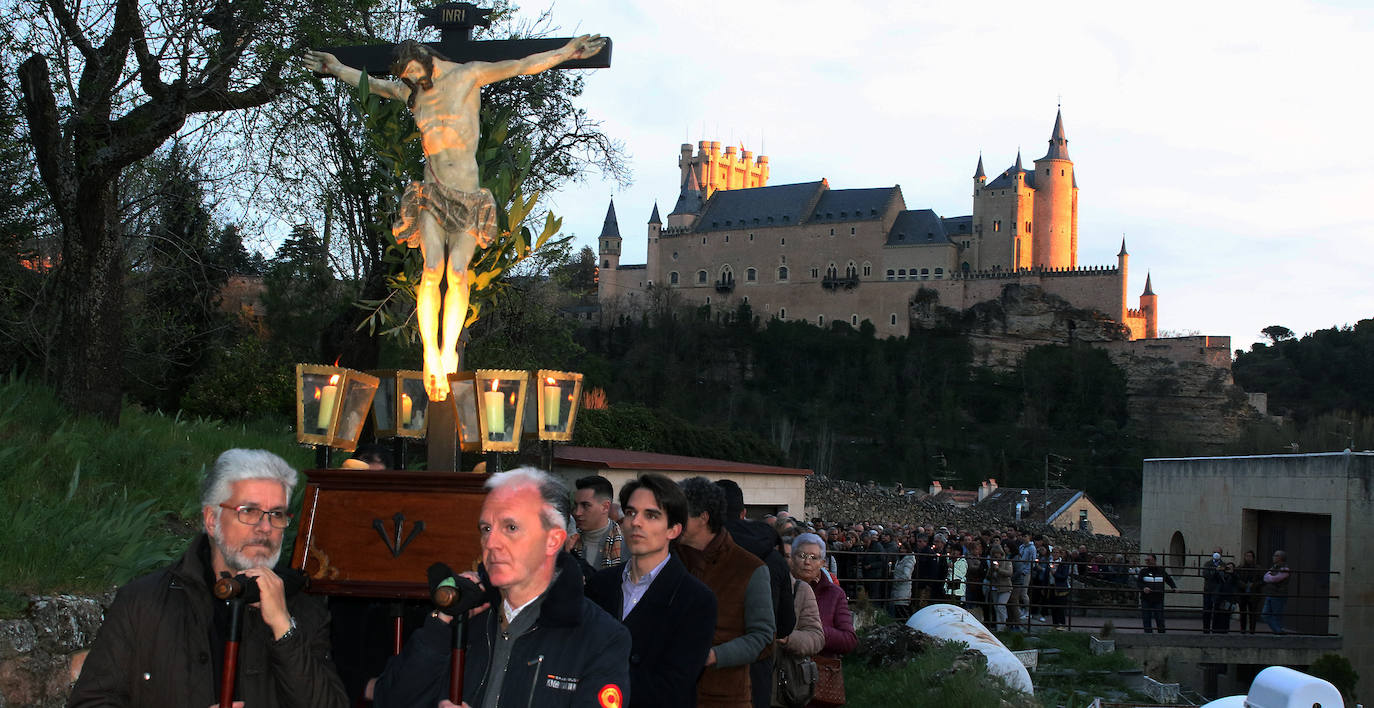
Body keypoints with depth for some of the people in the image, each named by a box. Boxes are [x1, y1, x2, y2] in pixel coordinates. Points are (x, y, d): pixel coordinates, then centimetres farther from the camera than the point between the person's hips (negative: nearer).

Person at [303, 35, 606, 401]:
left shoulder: (469, 75, 2)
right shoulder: (411, 92, 13)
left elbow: (522, 66, -5)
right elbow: (372, 83, 32)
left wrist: (566, 51, -12)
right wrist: (338, 69, 41)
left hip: (468, 193, -2)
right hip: (431, 193, 2)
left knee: (458, 271, -18)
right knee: (432, 268, -19)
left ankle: (448, 351, -8)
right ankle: (431, 354, -16)